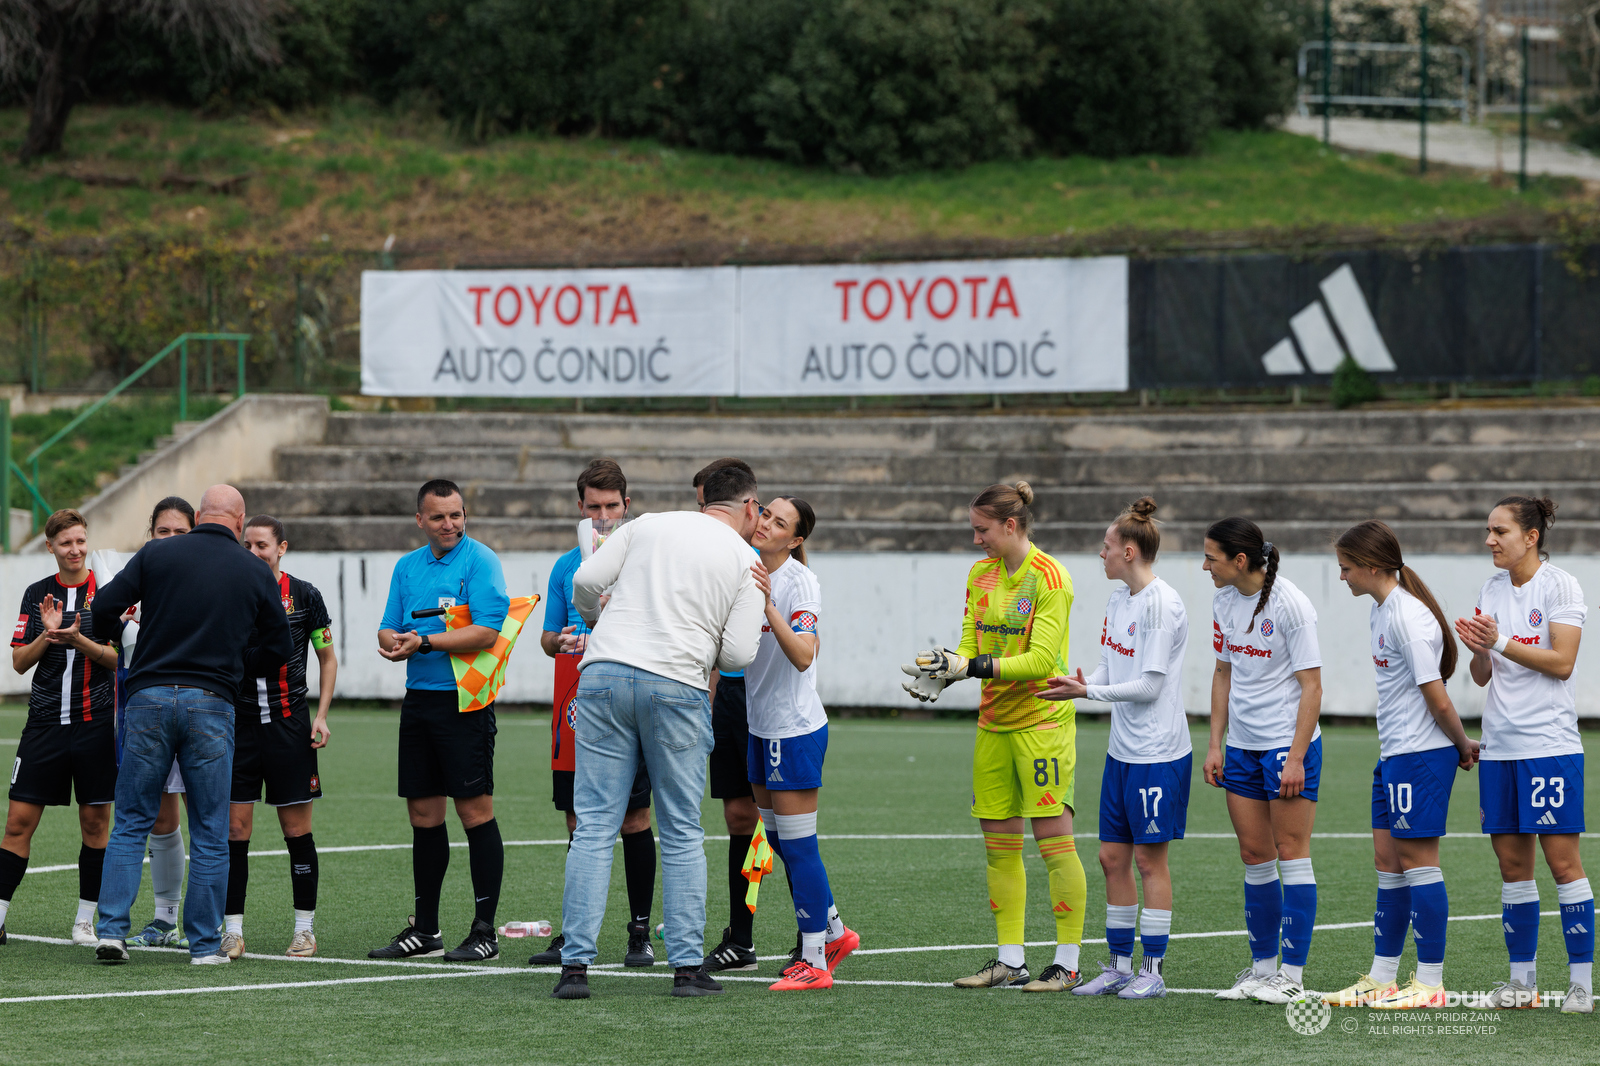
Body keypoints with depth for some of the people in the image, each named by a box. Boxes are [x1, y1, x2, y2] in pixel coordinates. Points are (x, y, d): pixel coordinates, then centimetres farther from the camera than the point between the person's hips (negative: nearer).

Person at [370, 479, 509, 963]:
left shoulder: (480, 561, -6)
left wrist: (426, 642, -19)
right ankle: (425, 931, 17)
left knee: (475, 811, -7)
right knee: (423, 814, 10)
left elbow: (486, 632, -16)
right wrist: (395, 642, -8)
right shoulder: (407, 567, 16)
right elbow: (387, 631, 15)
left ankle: (485, 931, -3)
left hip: (464, 701, -7)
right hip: (418, 700, 7)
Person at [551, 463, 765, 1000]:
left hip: (603, 674, 2)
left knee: (594, 826, 1)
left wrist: (598, 619, 26)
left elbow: (585, 581, 5)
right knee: (682, 833, 9)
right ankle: (687, 966, 7)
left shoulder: (648, 526, 12)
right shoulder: (745, 562, 7)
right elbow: (738, 654, -1)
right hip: (677, 686, -2)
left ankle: (576, 965, -4)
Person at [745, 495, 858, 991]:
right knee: (777, 839, 15)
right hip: (763, 726, 8)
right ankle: (833, 932, 31)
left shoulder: (799, 582, -16)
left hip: (796, 728, -8)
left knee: (797, 846, -5)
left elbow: (803, 656, -30)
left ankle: (815, 963, 3)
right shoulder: (750, 573, 6)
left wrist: (768, 605, -38)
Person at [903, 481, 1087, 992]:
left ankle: (1068, 963, -3)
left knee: (1053, 839, -7)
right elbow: (971, 644, 10)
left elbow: (1041, 659, -19)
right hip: (994, 721, 7)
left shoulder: (1049, 578, -13)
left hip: (1041, 718, -7)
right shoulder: (980, 574, 10)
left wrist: (971, 666, -24)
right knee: (999, 841, 7)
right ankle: (1010, 960, 13)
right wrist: (943, 673, -10)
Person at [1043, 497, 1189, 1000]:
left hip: (1158, 754, -8)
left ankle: (1154, 970, 7)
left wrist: (1089, 691, -15)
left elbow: (1149, 685, -18)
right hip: (1122, 751, 8)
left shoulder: (1162, 605, -16)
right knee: (1112, 856, 9)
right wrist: (1079, 685, -4)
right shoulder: (1118, 601, 11)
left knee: (1149, 858, -1)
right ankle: (1119, 965, 17)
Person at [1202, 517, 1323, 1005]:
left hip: (1289, 744, -7)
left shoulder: (1290, 604, -15)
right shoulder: (1224, 600, 7)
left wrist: (1295, 759, -18)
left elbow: (1311, 686, -14)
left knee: (1291, 853, -4)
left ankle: (1292, 974, -2)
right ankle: (1261, 967, 14)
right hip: (1242, 746, 7)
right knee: (1254, 855, 7)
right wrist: (1214, 744, 11)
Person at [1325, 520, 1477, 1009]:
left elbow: (1436, 697, -17)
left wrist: (1462, 745, -4)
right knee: (1388, 859, 11)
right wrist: (1459, 745, 15)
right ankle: (1382, 978, 17)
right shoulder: (1381, 609, 12)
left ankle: (1430, 983, 0)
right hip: (1395, 753, 10)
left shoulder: (1408, 616, -19)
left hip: (1422, 754, -10)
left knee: (1417, 859, -5)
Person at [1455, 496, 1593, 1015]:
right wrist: (1478, 650, -9)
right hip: (1499, 745, 6)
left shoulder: (1560, 586, -6)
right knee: (1511, 861, 6)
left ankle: (1582, 979, -3)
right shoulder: (1492, 590, 12)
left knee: (1562, 858, -7)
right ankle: (1522, 978, 11)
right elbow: (1482, 676, 12)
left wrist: (1501, 643, -18)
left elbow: (1561, 662, -13)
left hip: (1550, 743, -6)